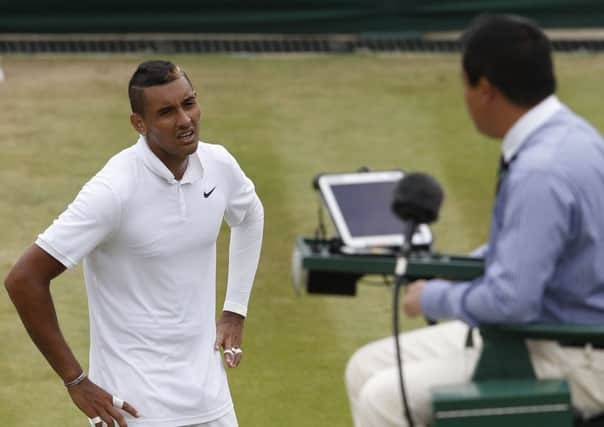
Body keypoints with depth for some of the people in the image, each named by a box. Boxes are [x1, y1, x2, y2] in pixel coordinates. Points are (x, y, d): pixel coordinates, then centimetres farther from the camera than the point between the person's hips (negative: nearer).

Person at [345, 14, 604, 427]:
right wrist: (450, 273, 14)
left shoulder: (542, 170, -27)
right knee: (367, 368, 7)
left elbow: (509, 301, -29)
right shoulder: (561, 132, 5)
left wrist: (433, 297, -11)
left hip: (567, 363, -10)